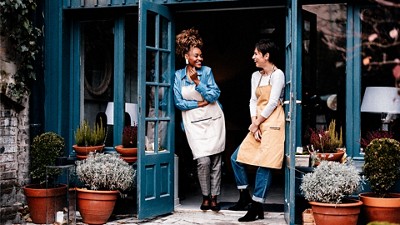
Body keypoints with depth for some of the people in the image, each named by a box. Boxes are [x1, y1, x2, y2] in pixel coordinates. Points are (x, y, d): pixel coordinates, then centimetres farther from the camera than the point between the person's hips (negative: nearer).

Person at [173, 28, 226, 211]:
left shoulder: (206, 71, 1)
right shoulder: (178, 76, 2)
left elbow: (214, 95, -8)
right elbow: (178, 102, -1)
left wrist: (197, 82, -16)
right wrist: (200, 103, -6)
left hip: (213, 120, 1)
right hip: (194, 123, -1)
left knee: (216, 160, 1)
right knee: (203, 161, -11)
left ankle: (214, 198, 9)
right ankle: (205, 197, 7)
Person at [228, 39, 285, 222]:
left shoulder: (277, 74, -7)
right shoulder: (256, 76, 16)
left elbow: (273, 103, -12)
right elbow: (253, 101, 10)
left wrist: (256, 123, -10)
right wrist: (254, 124, -4)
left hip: (272, 124, -8)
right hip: (257, 124, 8)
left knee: (264, 164, -9)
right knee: (236, 157, 6)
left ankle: (257, 207, -6)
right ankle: (245, 197, 16)